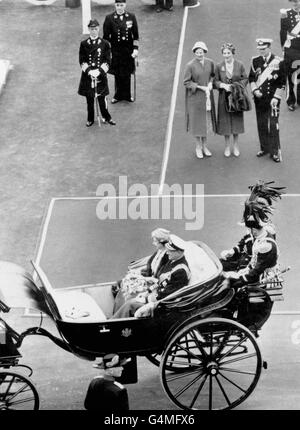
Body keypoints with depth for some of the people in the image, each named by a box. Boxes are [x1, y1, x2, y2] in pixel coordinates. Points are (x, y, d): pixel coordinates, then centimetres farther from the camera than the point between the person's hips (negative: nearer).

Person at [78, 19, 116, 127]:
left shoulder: (105, 44, -1)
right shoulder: (84, 44, 1)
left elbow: (107, 61, -3)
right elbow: (82, 61, 0)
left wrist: (99, 71, -16)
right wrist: (89, 71, -16)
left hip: (101, 75, -1)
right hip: (87, 75, 1)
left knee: (101, 98, 4)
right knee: (89, 99, 7)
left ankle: (106, 118, 19)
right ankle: (90, 119, 19)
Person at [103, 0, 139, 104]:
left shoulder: (131, 17, -2)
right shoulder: (109, 18, -7)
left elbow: (135, 35, 2)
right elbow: (106, 37, -3)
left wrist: (135, 49, -4)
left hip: (128, 50, 1)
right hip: (115, 51, -1)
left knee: (127, 74, 9)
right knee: (117, 75, 7)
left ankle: (127, 95, 24)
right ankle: (118, 95, 23)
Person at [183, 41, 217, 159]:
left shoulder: (210, 63, -2)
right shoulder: (190, 65, -15)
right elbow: (186, 82, -12)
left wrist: (210, 83, -5)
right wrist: (200, 87, -18)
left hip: (207, 95, 4)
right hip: (195, 96, -4)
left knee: (206, 120, 11)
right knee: (197, 121, 5)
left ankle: (204, 146, 25)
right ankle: (198, 146, 19)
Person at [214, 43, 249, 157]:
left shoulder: (240, 65, -3)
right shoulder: (219, 66, -2)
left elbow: (245, 79, 2)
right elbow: (216, 81, 2)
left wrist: (237, 86, -16)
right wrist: (223, 85, -17)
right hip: (224, 97, 0)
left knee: (236, 120, 6)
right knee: (225, 121, 4)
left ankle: (236, 146, 21)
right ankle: (227, 146, 18)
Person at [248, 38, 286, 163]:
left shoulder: (278, 62, -6)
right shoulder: (255, 61, 5)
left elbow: (282, 82, -5)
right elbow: (251, 78, 11)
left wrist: (276, 97, -10)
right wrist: (255, 90, -6)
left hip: (272, 99, -4)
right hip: (259, 99, 4)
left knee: (273, 125, -6)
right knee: (261, 124, 9)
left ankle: (275, 151, 1)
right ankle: (264, 148, 22)